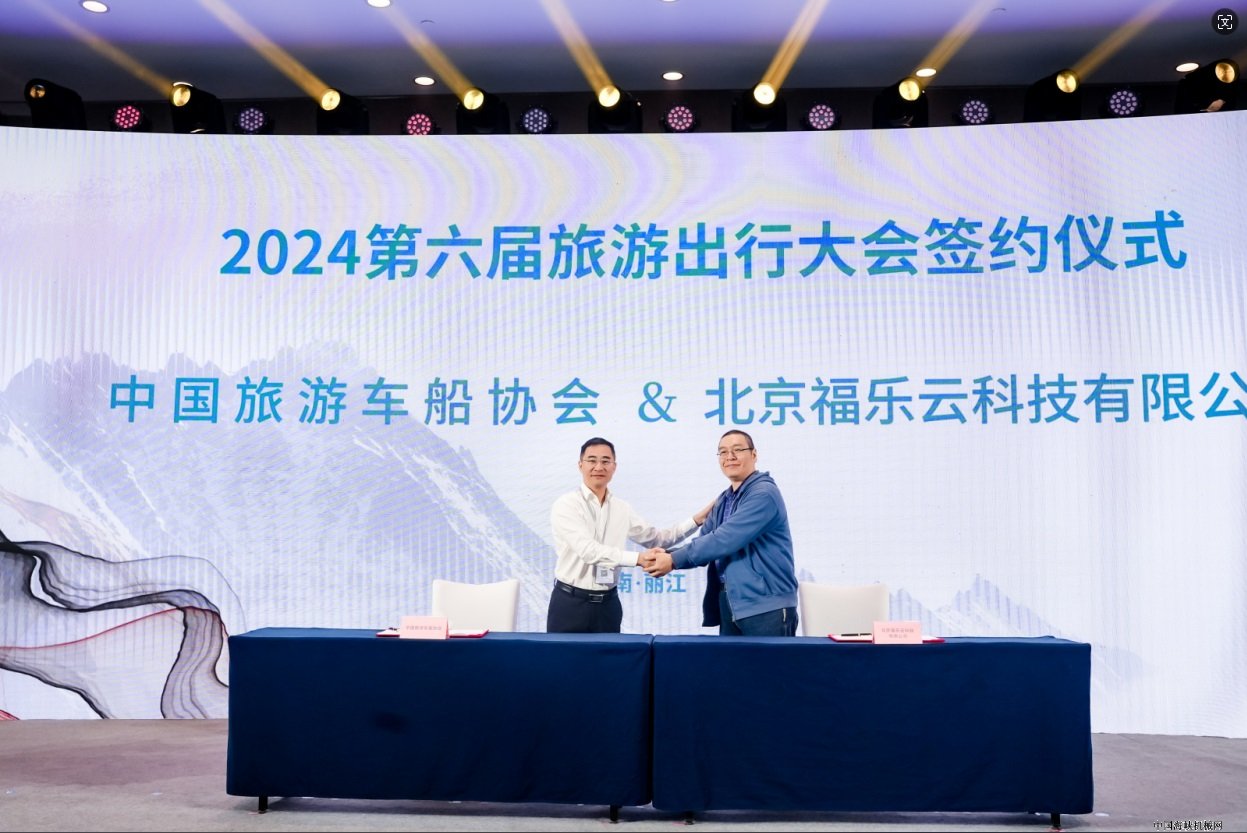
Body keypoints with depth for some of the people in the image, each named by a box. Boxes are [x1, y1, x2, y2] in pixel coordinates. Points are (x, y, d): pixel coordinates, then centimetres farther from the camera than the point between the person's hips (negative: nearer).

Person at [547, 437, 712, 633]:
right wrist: (638, 558, -31)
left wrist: (697, 520, 5)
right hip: (571, 602, -5)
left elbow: (657, 539, 15)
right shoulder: (566, 505, -11)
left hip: (608, 603, 5)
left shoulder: (622, 508, 7)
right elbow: (588, 550, -23)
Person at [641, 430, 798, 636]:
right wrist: (666, 556, -9)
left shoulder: (764, 493, -13)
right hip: (729, 603, 8)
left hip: (766, 606, -8)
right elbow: (704, 540, 12)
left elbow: (725, 539, -21)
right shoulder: (723, 501, 17)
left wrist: (674, 560, -15)